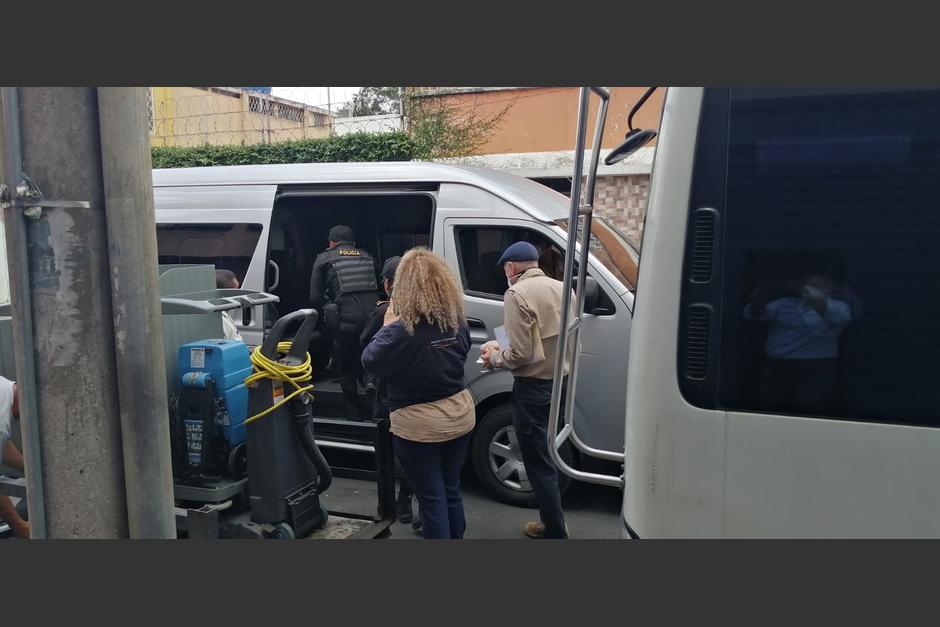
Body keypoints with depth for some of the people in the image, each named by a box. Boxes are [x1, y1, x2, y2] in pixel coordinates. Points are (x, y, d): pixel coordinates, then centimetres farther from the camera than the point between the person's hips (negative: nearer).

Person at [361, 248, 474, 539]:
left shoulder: (401, 331, -23)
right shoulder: (458, 322, -3)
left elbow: (370, 363, -9)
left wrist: (387, 327, 2)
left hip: (419, 425, -6)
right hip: (460, 416, 6)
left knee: (432, 500, 6)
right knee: (452, 491, 21)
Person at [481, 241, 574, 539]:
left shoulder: (518, 294, -16)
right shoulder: (562, 288, 8)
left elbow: (521, 354, -21)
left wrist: (493, 358, 0)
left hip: (534, 387, -8)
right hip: (562, 381, 8)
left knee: (539, 465, 4)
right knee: (548, 457, 20)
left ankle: (556, 532, 12)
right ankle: (553, 522, 30)